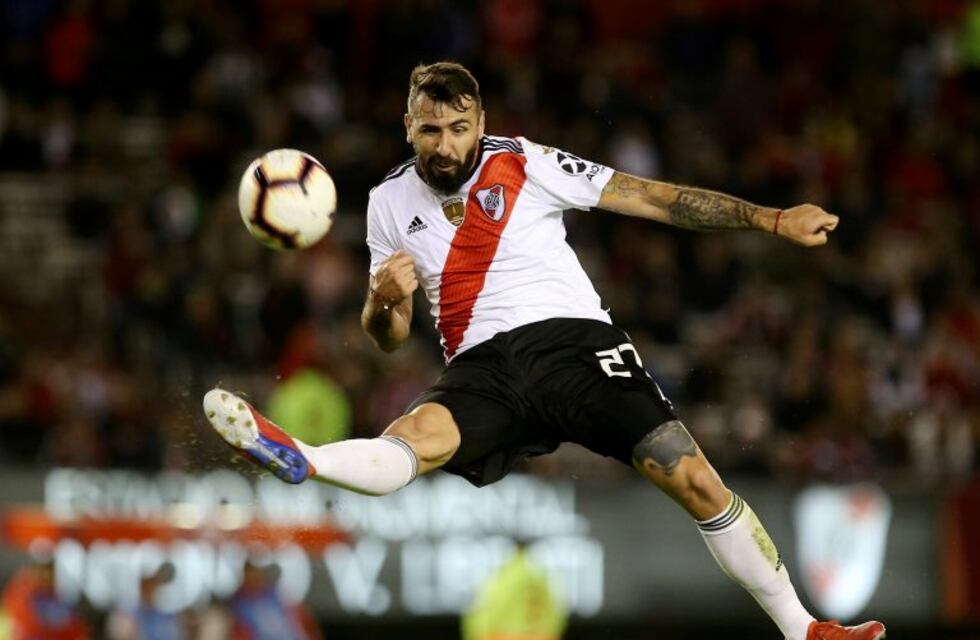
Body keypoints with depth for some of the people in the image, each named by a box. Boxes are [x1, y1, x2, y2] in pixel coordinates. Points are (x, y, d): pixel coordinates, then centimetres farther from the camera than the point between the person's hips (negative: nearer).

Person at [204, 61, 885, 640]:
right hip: (482, 368, 1)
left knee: (691, 478, -16)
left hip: (574, 338, -1)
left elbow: (654, 198, 3)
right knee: (417, 435, -32)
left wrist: (773, 220, -2)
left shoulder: (526, 165, 2)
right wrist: (384, 301, -9)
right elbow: (387, 338, 17)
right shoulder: (391, 201, 11)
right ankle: (296, 461, -63)